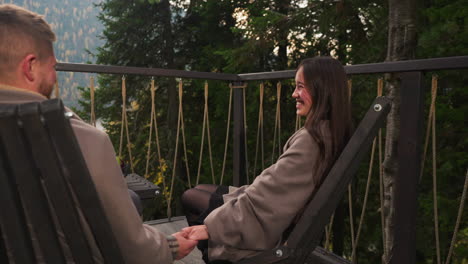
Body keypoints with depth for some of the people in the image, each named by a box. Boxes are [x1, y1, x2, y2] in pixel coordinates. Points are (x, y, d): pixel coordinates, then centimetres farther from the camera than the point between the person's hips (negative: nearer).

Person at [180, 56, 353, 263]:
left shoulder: (310, 139, -28)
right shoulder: (329, 133, 1)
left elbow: (267, 195, -28)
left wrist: (211, 226, -20)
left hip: (268, 226, -9)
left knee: (190, 198, 9)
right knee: (196, 193, 18)